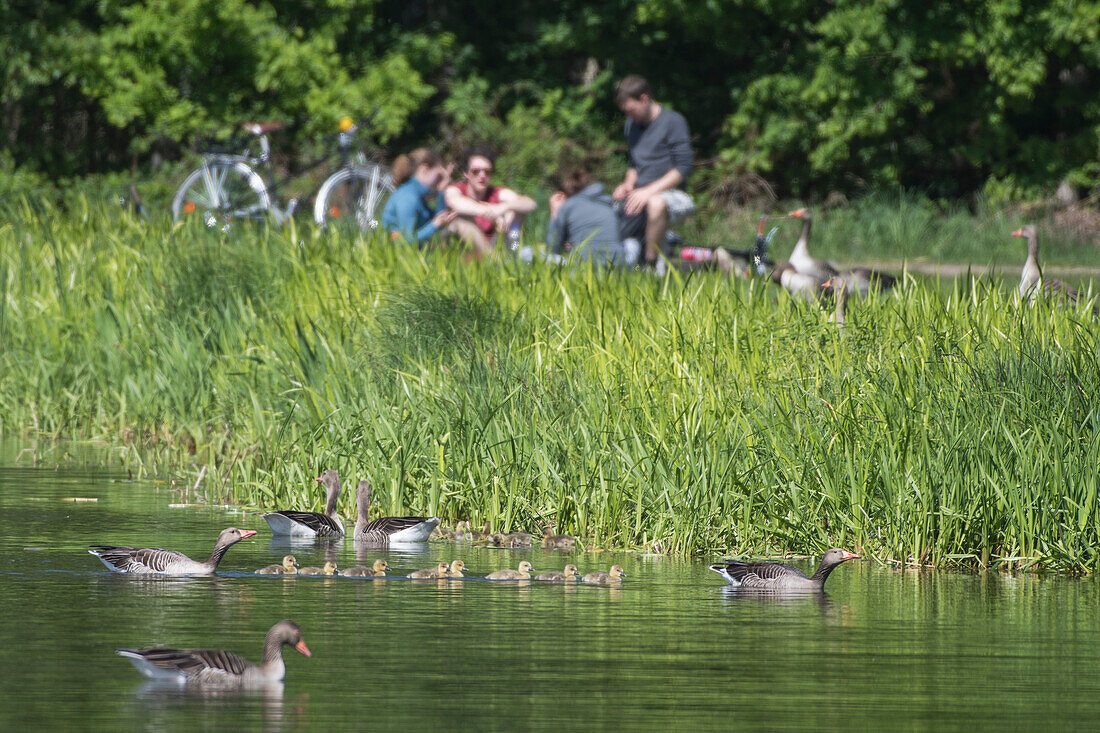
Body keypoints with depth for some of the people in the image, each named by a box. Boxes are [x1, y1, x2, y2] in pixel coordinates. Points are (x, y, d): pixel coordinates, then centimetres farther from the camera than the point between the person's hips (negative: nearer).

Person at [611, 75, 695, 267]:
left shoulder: (672, 121, -8)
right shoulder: (631, 125, 15)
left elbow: (683, 167, -14)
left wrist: (649, 190, -21)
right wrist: (628, 184, 2)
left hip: (671, 193, -7)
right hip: (640, 196, 7)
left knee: (656, 203, -45)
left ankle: (652, 265, -30)